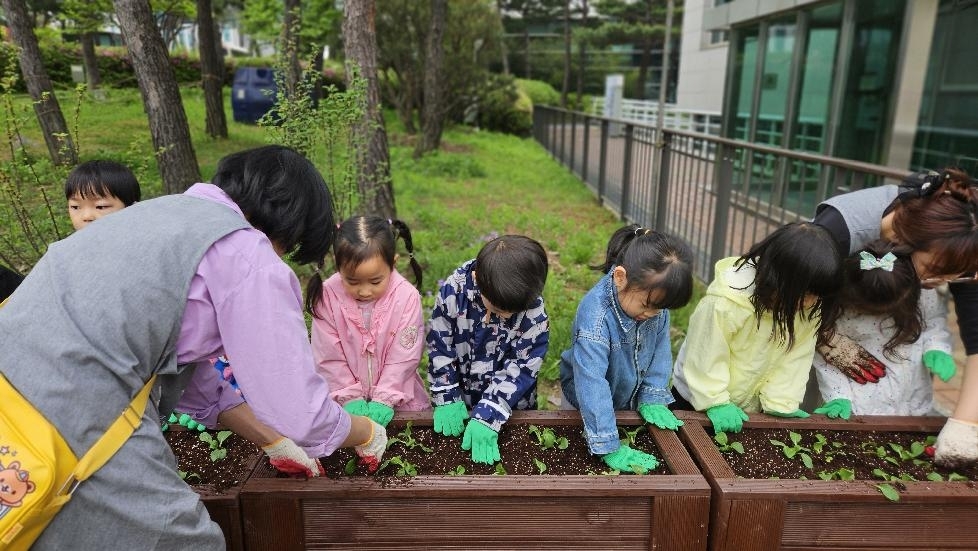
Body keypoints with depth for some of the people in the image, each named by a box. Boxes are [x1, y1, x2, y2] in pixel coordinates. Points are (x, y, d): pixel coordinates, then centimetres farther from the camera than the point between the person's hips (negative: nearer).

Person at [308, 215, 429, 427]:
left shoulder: (407, 296, -17)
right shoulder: (327, 296, -14)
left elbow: (403, 356, -12)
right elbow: (328, 357, -8)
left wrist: (384, 400, -14)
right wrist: (350, 398, -10)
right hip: (347, 395, 1)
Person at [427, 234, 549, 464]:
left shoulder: (534, 313, -26)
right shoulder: (454, 290, -24)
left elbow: (521, 368, -21)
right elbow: (439, 345, -14)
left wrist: (488, 416, -24)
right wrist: (447, 399, -12)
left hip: (511, 406, -1)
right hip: (461, 401, 1)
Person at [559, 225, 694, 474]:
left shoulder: (655, 298, -20)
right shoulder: (595, 316, -39)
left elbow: (660, 352, -6)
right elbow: (592, 384, -40)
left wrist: (652, 399, -11)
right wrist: (609, 448, -39)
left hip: (631, 405, 5)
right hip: (589, 407, -4)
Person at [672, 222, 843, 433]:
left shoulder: (809, 305, -20)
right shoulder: (725, 303, -34)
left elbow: (796, 357, -12)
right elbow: (705, 357, -24)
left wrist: (781, 404, -13)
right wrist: (716, 403, -20)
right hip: (700, 400, -4)